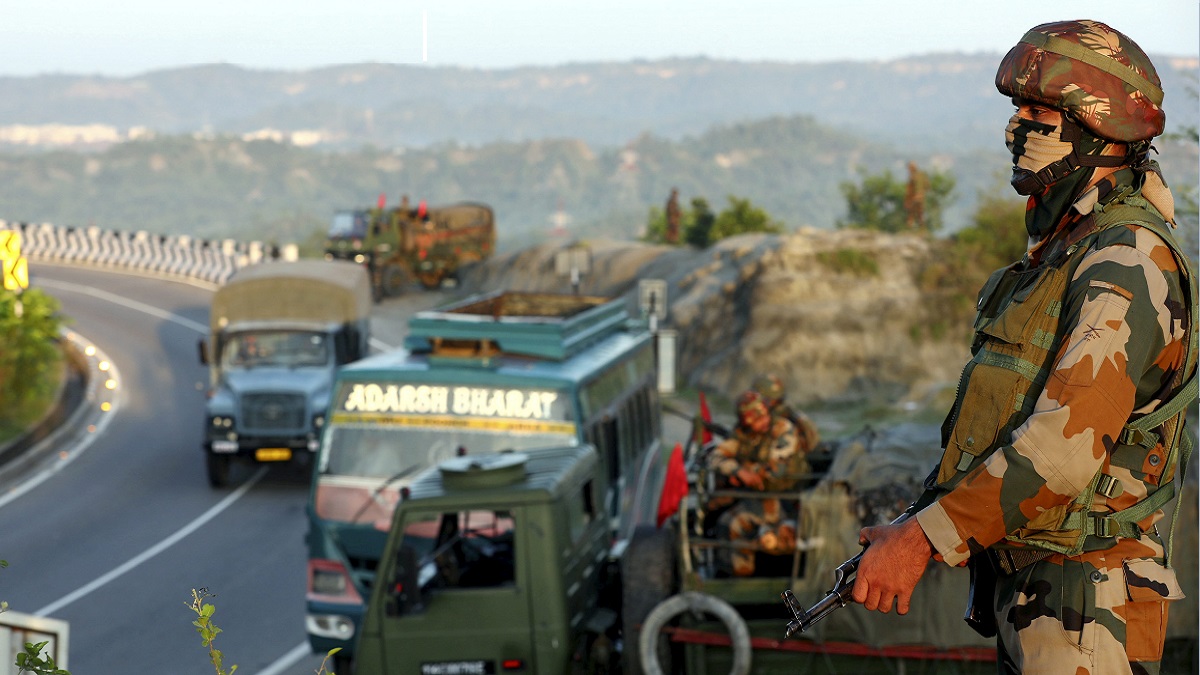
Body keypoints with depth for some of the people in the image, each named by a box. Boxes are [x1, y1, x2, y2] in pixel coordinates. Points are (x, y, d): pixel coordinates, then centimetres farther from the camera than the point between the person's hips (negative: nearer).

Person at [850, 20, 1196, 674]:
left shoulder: (1128, 264, -17)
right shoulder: (1058, 257, 15)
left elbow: (1066, 448, -26)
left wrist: (922, 540, -22)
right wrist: (915, 526, 9)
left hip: (1085, 615, -9)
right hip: (1025, 592, 9)